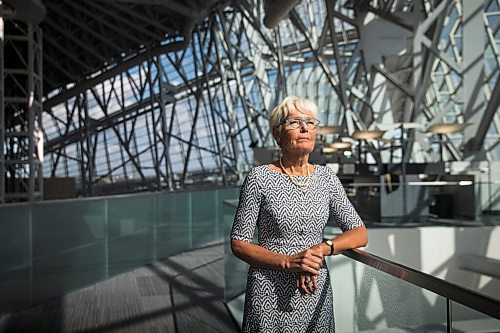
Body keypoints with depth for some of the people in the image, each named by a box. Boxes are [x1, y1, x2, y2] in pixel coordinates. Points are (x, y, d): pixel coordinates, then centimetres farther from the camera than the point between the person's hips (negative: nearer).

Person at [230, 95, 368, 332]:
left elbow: (360, 234, 1)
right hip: (270, 294, -3)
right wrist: (288, 262, -21)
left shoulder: (326, 177, 2)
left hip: (316, 290, 4)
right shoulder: (259, 178, -10)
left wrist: (323, 248, -16)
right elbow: (238, 243, -9)